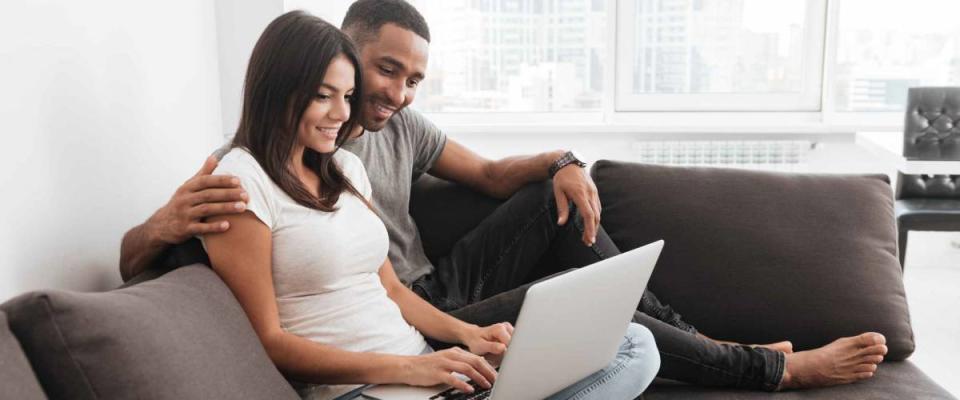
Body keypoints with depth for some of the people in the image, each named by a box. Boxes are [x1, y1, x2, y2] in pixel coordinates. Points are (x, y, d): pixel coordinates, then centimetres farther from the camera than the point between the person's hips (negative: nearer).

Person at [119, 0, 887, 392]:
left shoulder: (400, 125, 3)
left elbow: (491, 174, 10)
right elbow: (131, 264, -18)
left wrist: (562, 161, -12)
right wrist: (166, 223, -44)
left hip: (444, 285, 8)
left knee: (558, 198, -4)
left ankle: (689, 336, 2)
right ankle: (776, 368, -5)